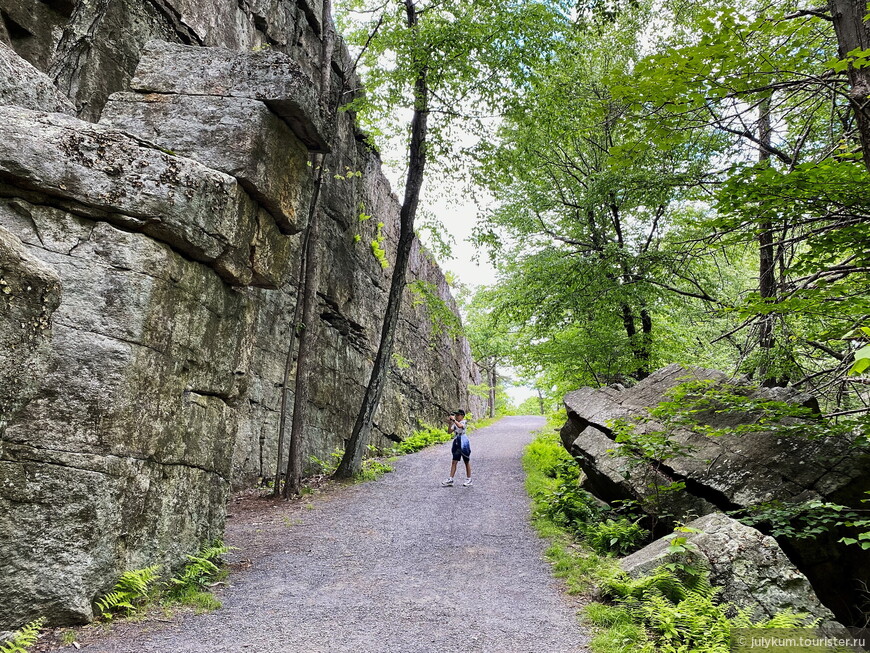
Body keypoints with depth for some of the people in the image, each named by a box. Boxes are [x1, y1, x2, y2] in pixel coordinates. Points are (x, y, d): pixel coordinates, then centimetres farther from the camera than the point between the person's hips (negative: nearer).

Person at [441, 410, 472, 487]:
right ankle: (450, 479, 1)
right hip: (456, 443, 6)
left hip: (464, 443, -6)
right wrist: (449, 424, -9)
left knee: (467, 462, 6)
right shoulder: (454, 424, 10)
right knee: (454, 462, 2)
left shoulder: (464, 422, -9)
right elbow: (449, 431, 3)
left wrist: (454, 420, -27)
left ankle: (469, 480, 14)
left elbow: (460, 426, -31)